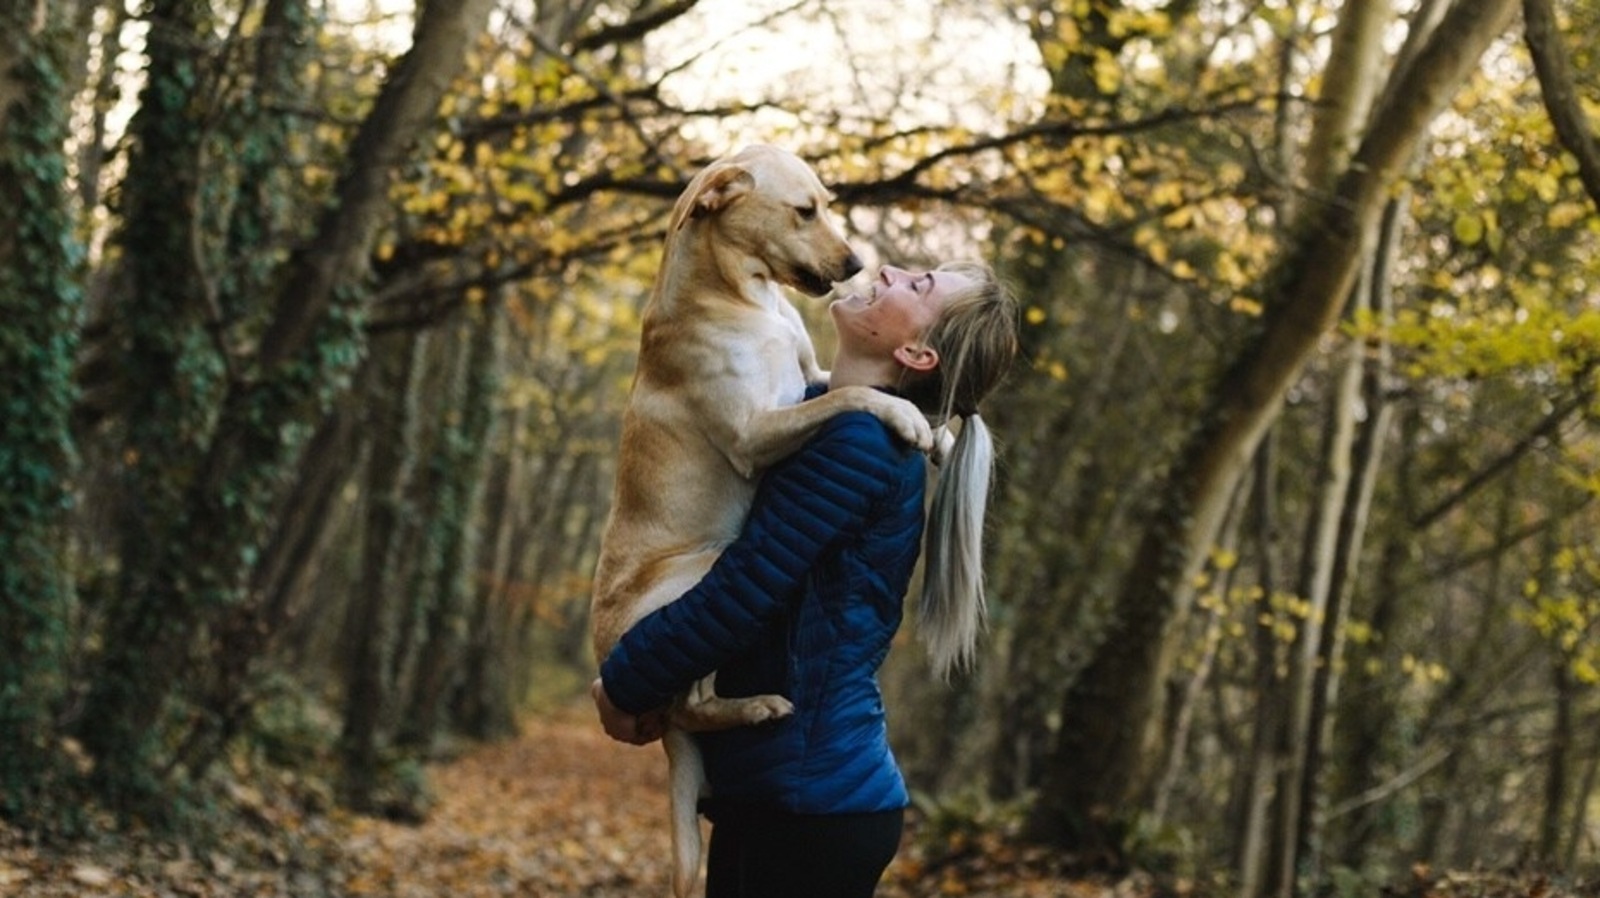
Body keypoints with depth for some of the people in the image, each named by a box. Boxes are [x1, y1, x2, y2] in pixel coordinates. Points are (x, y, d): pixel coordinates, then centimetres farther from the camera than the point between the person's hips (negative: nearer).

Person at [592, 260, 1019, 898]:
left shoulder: (858, 439, -17)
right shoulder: (831, 417, 12)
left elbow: (739, 592, -18)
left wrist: (623, 682, -4)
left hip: (811, 797, -9)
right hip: (768, 785, 9)